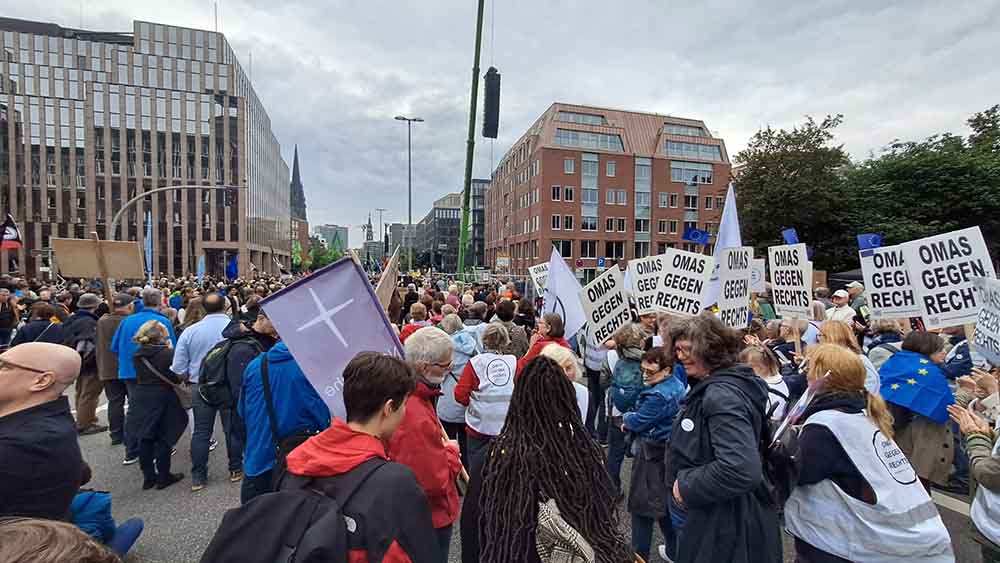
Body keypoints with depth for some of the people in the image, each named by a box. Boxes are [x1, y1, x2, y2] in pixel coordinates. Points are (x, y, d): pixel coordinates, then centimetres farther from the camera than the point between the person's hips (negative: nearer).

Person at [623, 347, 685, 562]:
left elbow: (637, 422, -21)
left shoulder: (658, 395, -28)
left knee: (642, 504, 6)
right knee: (665, 501, 22)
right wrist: (631, 421, -3)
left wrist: (625, 417, 0)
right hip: (670, 453, 9)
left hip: (652, 456, -9)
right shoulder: (678, 386, 2)